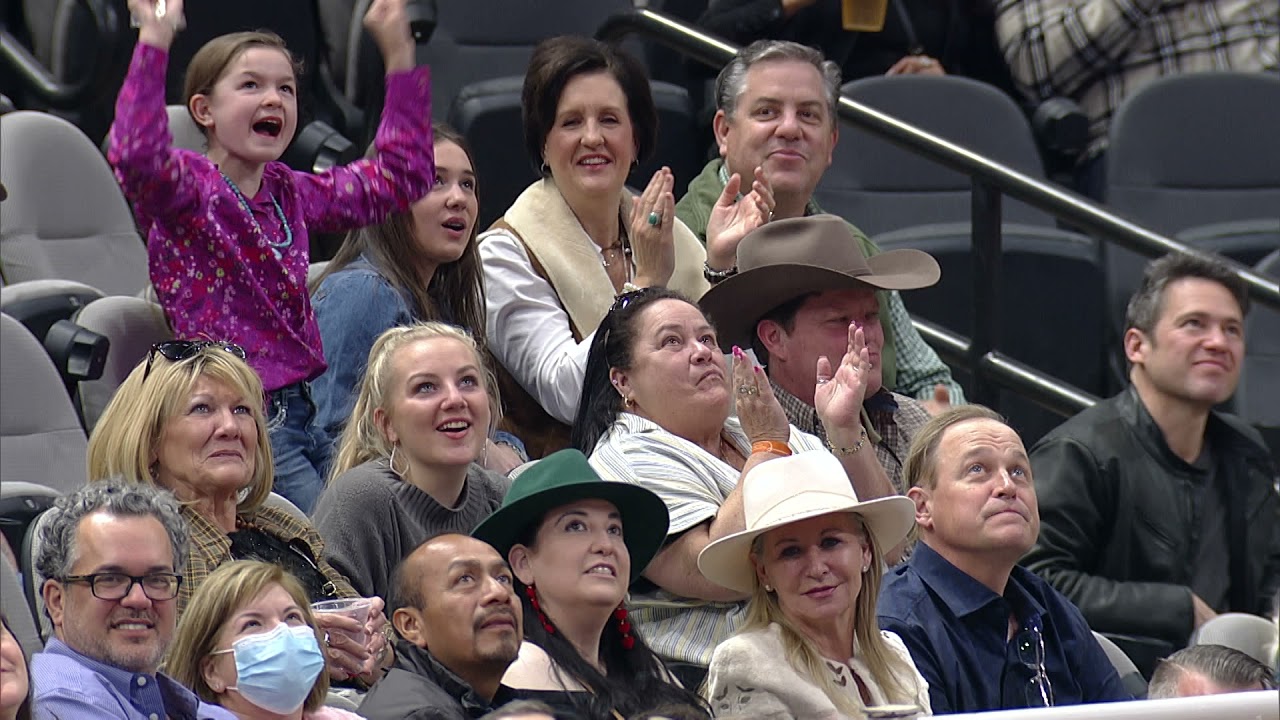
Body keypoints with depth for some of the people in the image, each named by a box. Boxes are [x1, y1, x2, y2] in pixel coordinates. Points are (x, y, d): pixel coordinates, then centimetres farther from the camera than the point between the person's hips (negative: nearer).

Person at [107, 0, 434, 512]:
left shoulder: (290, 194, 15)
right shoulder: (187, 189, -7)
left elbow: (398, 177, 24)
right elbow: (136, 156, -31)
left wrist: (398, 50, 20)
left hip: (300, 413, 8)